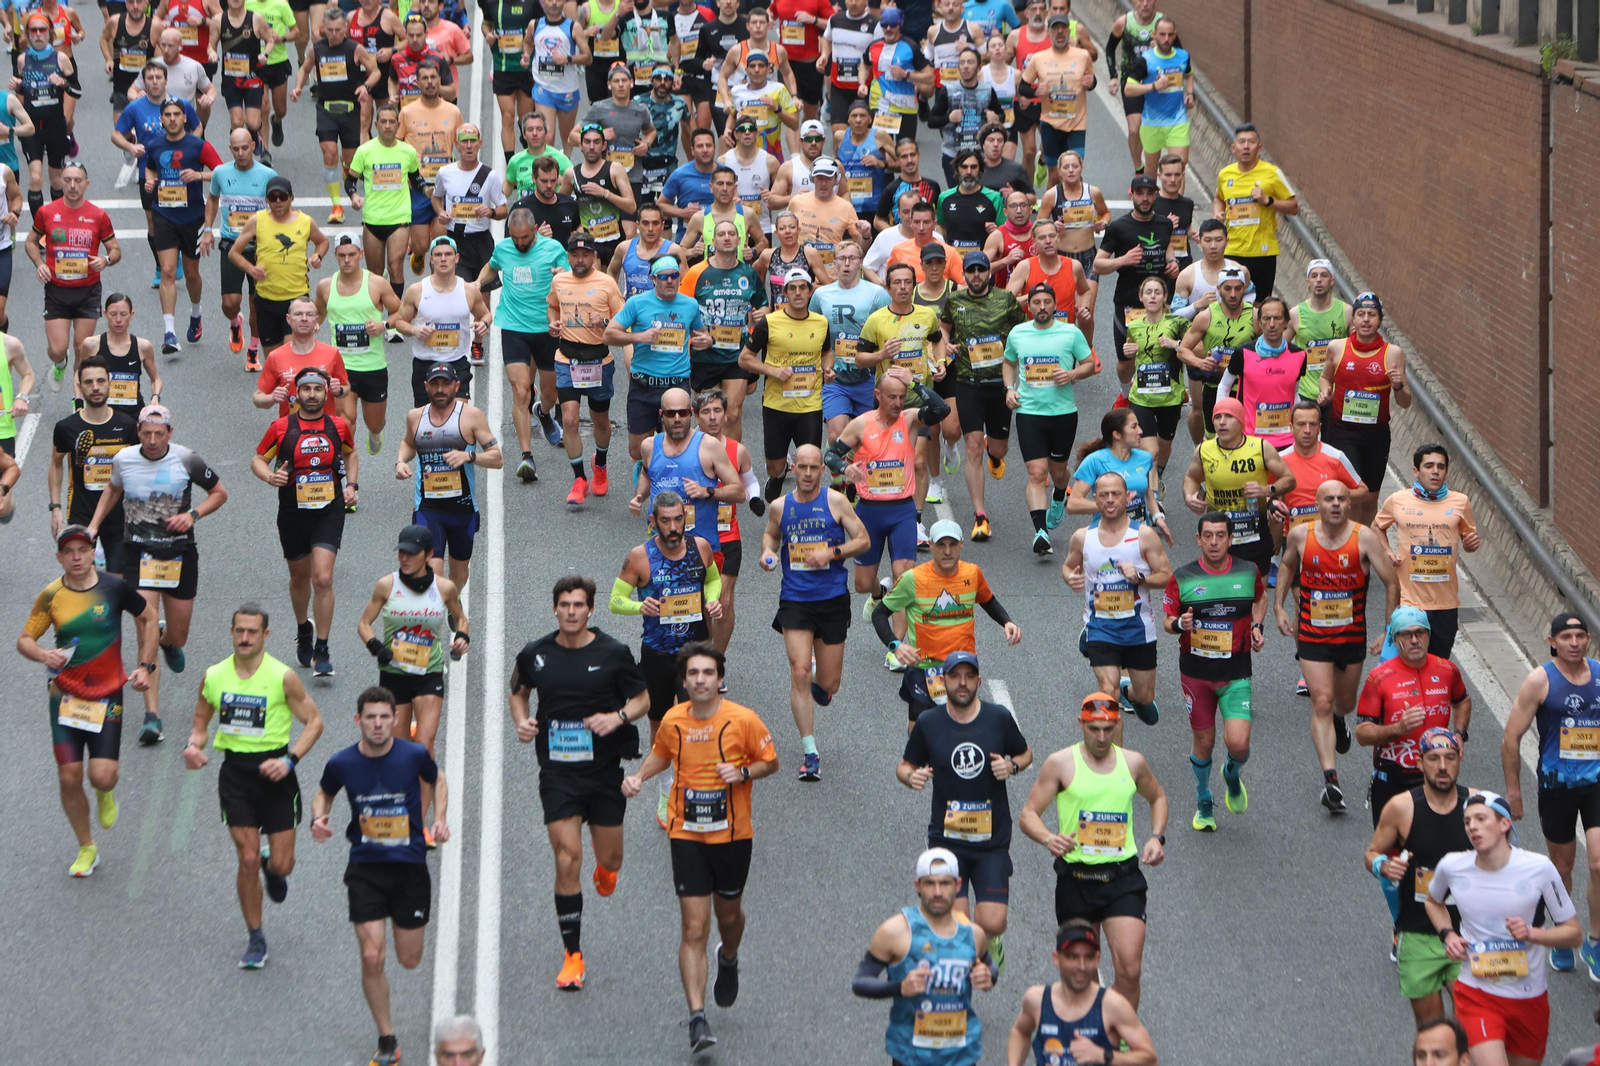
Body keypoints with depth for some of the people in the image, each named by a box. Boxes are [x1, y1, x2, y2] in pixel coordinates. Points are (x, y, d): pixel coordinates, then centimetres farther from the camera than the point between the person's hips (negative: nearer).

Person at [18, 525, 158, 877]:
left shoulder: (115, 587, -7)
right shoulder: (51, 595, -3)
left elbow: (148, 620, 9)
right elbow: (24, 640, 2)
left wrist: (145, 666, 2)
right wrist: (44, 655, -20)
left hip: (107, 695, -1)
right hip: (65, 695, 1)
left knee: (102, 777, -12)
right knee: (69, 778, -1)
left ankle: (105, 795, 27)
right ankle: (86, 848, 20)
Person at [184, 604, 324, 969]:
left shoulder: (283, 677, -8)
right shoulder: (214, 676, 1)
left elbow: (314, 721, -2)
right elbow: (200, 722, 13)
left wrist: (290, 760, -15)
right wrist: (194, 746, -9)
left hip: (274, 771, -1)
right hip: (235, 772, 1)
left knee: (282, 864, 1)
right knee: (247, 860, -5)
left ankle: (271, 868, 41)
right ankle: (255, 940, 9)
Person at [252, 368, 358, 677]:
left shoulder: (338, 426, 1)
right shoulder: (281, 428, -4)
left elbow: (350, 453, 21)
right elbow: (257, 459, 5)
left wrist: (352, 484, 8)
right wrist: (270, 476, -16)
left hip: (329, 512, -1)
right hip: (293, 513, 1)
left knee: (323, 579, -15)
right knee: (299, 577, 17)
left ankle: (321, 651, -7)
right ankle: (303, 631, 45)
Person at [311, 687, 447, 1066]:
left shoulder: (414, 755, -10)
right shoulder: (342, 763, -9)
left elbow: (438, 781, 11)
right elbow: (323, 794, 12)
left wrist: (439, 819, -3)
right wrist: (318, 819, -9)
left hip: (410, 866, 0)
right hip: (365, 868, 0)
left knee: (409, 960, 8)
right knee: (372, 958, -11)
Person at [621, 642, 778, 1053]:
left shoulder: (743, 720, -10)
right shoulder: (672, 721, -3)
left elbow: (770, 761, 2)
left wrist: (743, 773, -17)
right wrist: (639, 776, -1)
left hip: (733, 835, 0)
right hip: (686, 837, 0)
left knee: (729, 914, 18)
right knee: (694, 928, -8)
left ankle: (729, 959, 55)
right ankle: (697, 1018, -10)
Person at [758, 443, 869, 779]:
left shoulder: (836, 502, -4)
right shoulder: (780, 506, 3)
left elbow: (863, 540, 0)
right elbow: (771, 533, 22)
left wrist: (832, 553, -15)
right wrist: (767, 552, 0)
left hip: (833, 600, -1)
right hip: (794, 600, 1)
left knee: (827, 684, 4)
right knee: (799, 673, -13)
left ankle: (818, 682, 44)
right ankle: (809, 752, -5)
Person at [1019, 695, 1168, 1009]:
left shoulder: (1133, 762, 7)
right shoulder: (1060, 764, -2)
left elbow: (1157, 798, 28)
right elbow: (1028, 815, -3)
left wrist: (1157, 837, 10)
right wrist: (1048, 838, -24)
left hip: (1123, 878, 1)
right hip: (1075, 878, -1)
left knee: (1129, 969, -14)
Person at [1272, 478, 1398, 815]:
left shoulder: (1364, 537, -12)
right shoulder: (1300, 535, -6)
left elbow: (1391, 583, -7)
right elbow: (1287, 566, 16)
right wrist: (1278, 606, 10)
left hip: (1353, 635, 1)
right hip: (1312, 635, -1)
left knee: (1344, 703, 18)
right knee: (1322, 702, -13)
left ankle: (1339, 720, 57)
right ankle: (1330, 778, -16)